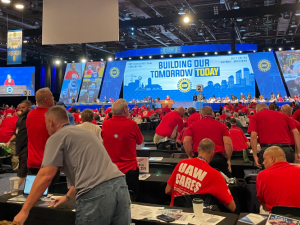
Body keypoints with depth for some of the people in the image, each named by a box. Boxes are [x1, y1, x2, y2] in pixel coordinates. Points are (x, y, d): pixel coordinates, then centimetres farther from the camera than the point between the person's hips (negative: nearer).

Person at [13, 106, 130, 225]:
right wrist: (68, 196, 50)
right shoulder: (84, 132, 30)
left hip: (96, 194, -7)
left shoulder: (56, 137, 7)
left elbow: (46, 176, -3)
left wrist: (24, 210, 4)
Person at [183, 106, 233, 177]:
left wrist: (190, 156, 12)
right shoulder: (221, 125, 12)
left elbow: (186, 141, 3)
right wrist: (228, 160, 10)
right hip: (217, 157, 0)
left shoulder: (194, 125, 14)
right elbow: (228, 143, 1)